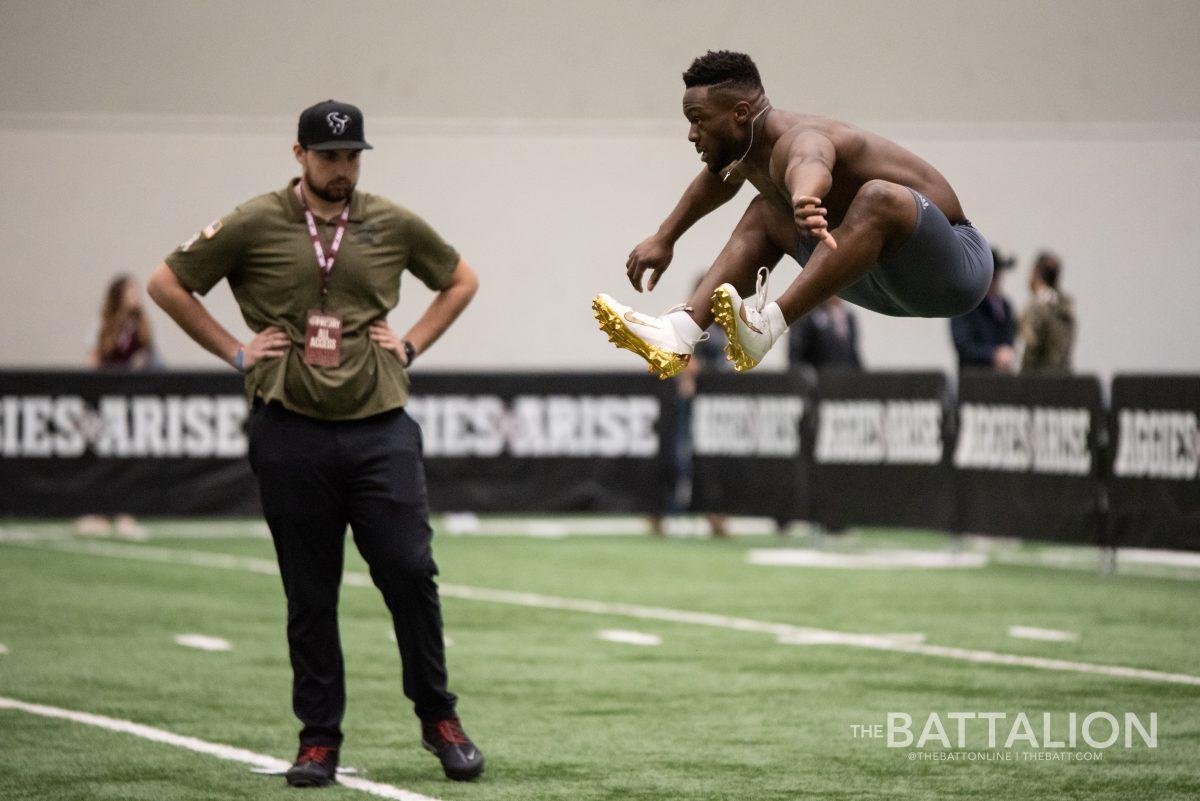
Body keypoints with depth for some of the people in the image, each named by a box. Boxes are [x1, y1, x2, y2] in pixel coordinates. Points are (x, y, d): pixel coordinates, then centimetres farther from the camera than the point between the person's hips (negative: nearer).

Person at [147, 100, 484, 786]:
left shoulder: (394, 225, 7)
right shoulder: (254, 226, 0)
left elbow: (461, 279, 22)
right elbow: (167, 284, 7)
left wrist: (412, 345, 9)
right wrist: (235, 352, 3)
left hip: (381, 428, 1)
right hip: (292, 434, -1)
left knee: (410, 574, -6)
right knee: (310, 595, 3)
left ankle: (439, 717, 10)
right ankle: (320, 739, 12)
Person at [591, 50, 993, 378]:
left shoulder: (797, 138, -26)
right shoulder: (750, 149, 5)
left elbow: (812, 167, -53)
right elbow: (717, 182, 31)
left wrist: (805, 200, -75)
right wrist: (664, 238, 38)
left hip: (958, 266, -10)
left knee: (879, 197, -37)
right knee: (765, 214, 11)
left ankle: (771, 324, -40)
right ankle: (679, 335, -7)